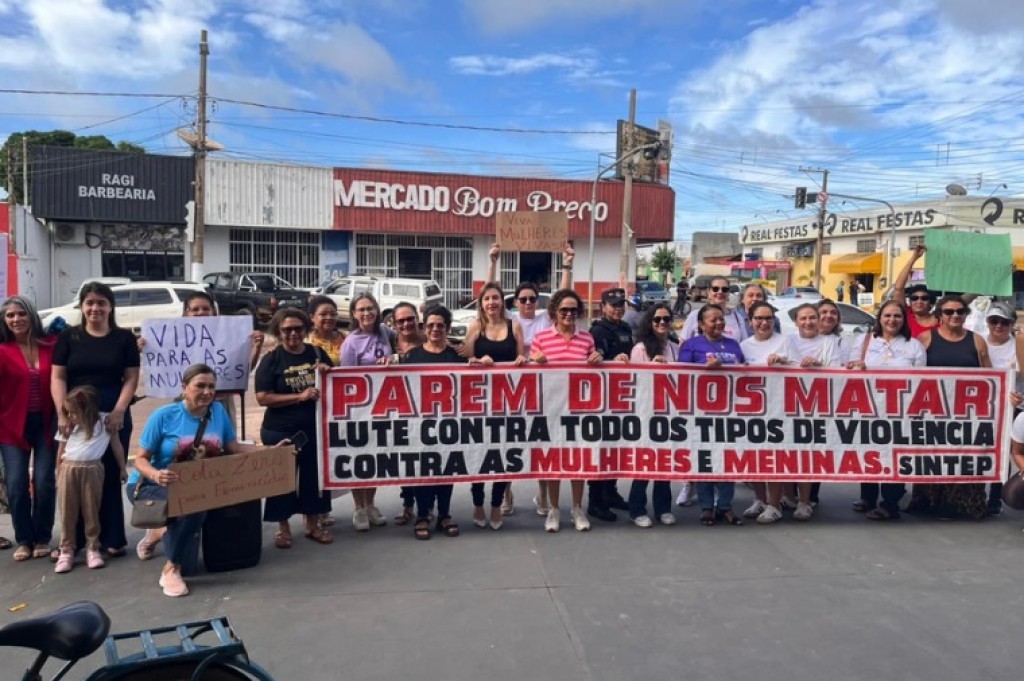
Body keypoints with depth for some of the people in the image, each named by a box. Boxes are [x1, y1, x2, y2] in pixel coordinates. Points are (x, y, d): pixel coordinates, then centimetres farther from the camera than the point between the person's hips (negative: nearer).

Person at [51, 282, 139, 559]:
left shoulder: (124, 338, 4)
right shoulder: (69, 336, 6)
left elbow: (131, 378, 0)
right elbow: (58, 377, 2)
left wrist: (119, 411, -12)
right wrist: (62, 413, -10)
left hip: (113, 416, -1)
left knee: (110, 476, 5)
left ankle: (112, 539, 13)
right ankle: (73, 539, 18)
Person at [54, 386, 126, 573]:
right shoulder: (68, 426, 9)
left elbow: (116, 446, 5)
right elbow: (60, 451, 14)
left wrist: (122, 468, 10)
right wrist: (58, 474, 12)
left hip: (92, 470, -3)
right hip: (68, 470, 3)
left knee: (91, 511, 4)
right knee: (67, 512, 5)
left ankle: (92, 549, 13)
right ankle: (66, 550, 12)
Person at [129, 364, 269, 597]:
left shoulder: (218, 411, -2)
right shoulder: (163, 416, -13)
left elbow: (233, 447, 0)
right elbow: (141, 459, -11)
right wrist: (156, 475, -33)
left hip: (195, 487, 4)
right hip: (150, 485, -4)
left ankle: (160, 532, 10)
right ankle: (172, 569, -8)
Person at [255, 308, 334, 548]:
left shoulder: (317, 353, 4)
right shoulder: (271, 359, -6)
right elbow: (263, 398, -13)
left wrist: (328, 373, -9)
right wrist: (299, 396, -21)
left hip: (316, 428, 3)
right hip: (280, 431, -3)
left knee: (314, 475, 12)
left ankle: (313, 524, 27)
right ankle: (283, 527, 22)